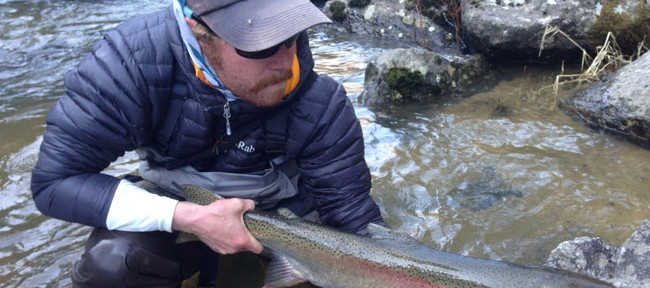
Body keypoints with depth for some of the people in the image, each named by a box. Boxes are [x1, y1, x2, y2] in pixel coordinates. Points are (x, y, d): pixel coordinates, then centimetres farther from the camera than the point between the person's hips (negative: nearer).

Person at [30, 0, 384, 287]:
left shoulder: (319, 103, -28)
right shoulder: (135, 58, -30)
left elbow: (354, 217, -18)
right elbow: (54, 181, -26)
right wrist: (189, 218, -34)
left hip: (282, 207, 2)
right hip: (176, 208, -1)